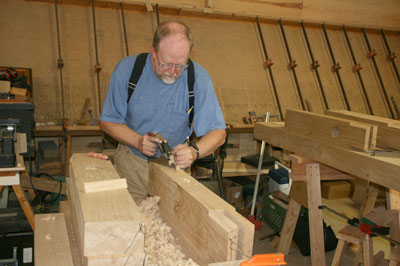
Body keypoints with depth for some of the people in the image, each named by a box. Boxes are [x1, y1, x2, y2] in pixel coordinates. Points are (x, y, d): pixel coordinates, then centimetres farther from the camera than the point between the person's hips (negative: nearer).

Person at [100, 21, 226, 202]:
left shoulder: (198, 78, -15)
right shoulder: (127, 69, -14)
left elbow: (217, 131, -12)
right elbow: (108, 121, -4)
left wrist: (195, 151, -33)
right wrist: (138, 141, -21)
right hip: (131, 162, 1)